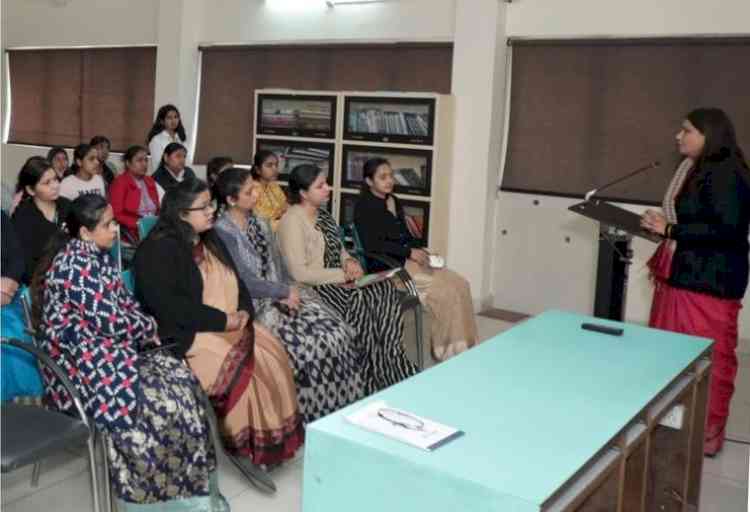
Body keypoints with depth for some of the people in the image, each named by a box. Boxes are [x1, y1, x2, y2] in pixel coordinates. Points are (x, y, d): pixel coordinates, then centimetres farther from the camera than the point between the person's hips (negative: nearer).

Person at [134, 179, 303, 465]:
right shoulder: (157, 250, -10)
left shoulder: (210, 241, 16)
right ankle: (252, 441, -10)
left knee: (273, 355, -15)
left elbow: (236, 281, 18)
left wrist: (244, 311, -4)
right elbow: (169, 306, -21)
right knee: (242, 366, -28)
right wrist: (222, 320, -20)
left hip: (230, 325, 8)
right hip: (186, 333, -7)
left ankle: (276, 436, -7)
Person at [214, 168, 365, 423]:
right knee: (314, 345, -26)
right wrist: (285, 292, -12)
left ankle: (342, 406, -4)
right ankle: (313, 415, -8)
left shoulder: (259, 224, 14)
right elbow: (245, 282, -17)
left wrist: (288, 292, -5)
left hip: (279, 296, 7)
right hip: (253, 305, -7)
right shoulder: (223, 232, -11)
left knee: (340, 333, -14)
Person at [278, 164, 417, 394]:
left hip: (338, 280, 8)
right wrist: (342, 275, -17)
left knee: (386, 290, -15)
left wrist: (349, 261, 0)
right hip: (314, 288, -8)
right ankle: (375, 378, -12)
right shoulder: (292, 221, -14)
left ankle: (391, 366, -14)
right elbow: (299, 272, -21)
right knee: (361, 302, -27)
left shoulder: (322, 213, 13)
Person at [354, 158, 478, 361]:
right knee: (445, 290, -22)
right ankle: (447, 350, -9)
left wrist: (422, 251, 1)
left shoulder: (395, 201, 17)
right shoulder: (364, 205, -7)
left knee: (460, 284, -11)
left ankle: (462, 347, -8)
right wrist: (409, 252, -17)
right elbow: (371, 244, -17)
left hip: (408, 259, 8)